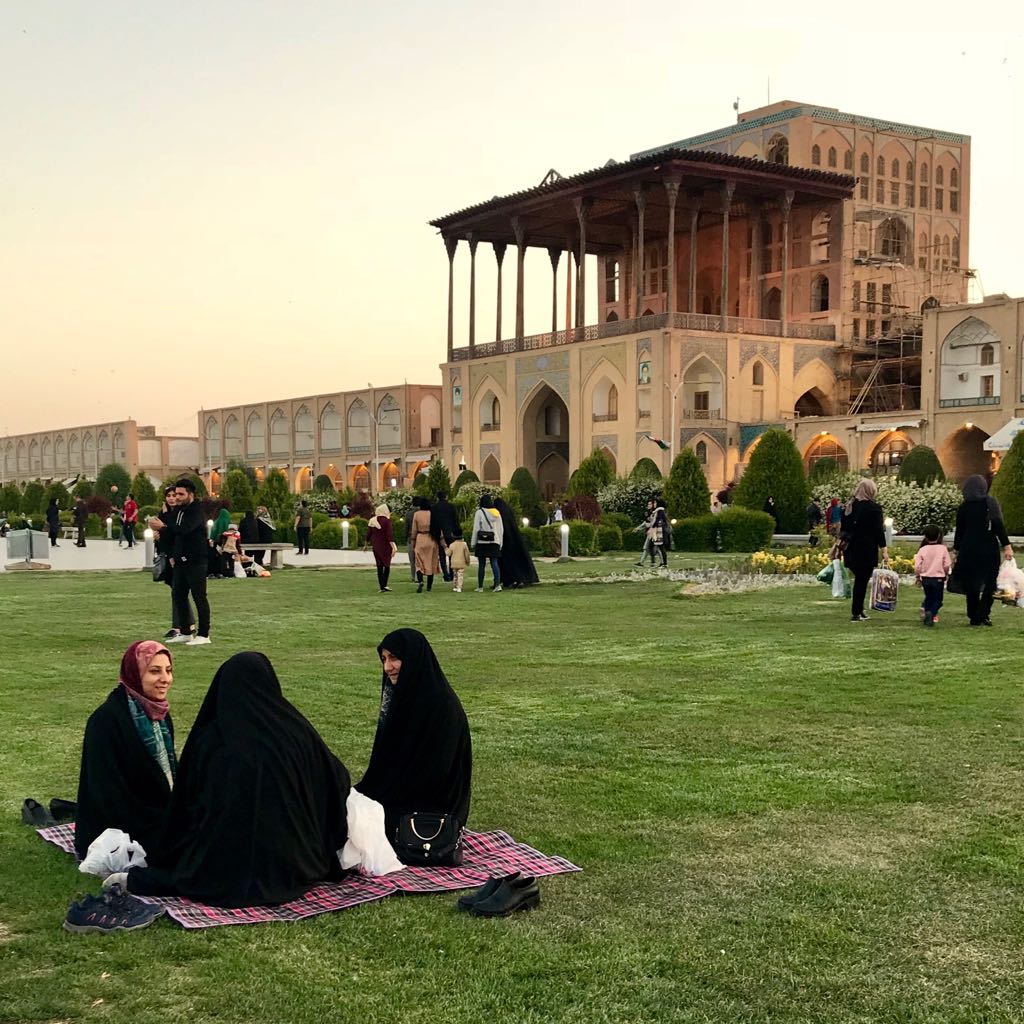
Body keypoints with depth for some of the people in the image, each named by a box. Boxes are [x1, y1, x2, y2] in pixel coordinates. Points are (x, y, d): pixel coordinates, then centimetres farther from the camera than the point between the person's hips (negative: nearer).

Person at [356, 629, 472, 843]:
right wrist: (366, 788, -2)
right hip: (400, 791, 8)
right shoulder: (402, 694, 6)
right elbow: (387, 754, 12)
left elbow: (433, 770, -21)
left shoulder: (441, 704, -21)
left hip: (431, 807, -8)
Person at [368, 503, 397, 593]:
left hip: (375, 546, 5)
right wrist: (393, 547, -17)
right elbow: (389, 535, -17)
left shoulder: (372, 521, 5)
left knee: (379, 566, 9)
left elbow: (368, 534, 10)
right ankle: (384, 585, -10)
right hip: (385, 546, -5)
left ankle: (381, 587, 8)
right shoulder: (386, 521, -12)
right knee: (386, 565, 4)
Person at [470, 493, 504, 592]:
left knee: (481, 564, 3)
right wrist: (500, 543, 18)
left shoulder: (479, 512, -6)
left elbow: (476, 529, -5)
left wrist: (473, 543, 1)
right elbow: (500, 529, 12)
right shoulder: (497, 513, 8)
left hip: (482, 542, -3)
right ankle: (498, 585, -15)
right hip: (494, 542, 3)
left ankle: (480, 587, 7)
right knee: (494, 563, 0)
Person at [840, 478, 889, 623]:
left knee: (859, 580, 16)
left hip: (850, 550, 6)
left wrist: (845, 543, 22)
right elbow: (878, 531, -10)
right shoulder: (873, 508, -8)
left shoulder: (848, 507, 9)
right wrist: (884, 550, -6)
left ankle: (859, 611, 17)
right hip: (867, 551, -6)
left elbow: (844, 528, 14)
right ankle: (856, 613, -1)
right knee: (862, 581, -1)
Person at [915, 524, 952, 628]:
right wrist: (946, 574, 15)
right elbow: (946, 565, -5)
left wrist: (918, 577, 11)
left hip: (925, 578, 2)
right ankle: (931, 613, -20)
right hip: (938, 578, -2)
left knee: (928, 598, 21)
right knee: (937, 600, 5)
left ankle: (924, 608, -4)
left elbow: (917, 566, -6)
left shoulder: (922, 550, -4)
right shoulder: (943, 549, -6)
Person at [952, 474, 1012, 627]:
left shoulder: (963, 507, 1)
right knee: (989, 583, 7)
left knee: (970, 585, 10)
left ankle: (974, 617, 11)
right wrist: (1007, 546, -9)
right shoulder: (991, 503, -5)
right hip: (989, 549, -2)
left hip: (968, 549, 2)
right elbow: (999, 526, -11)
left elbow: (959, 531, 5)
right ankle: (983, 615, -4)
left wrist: (955, 551, 13)